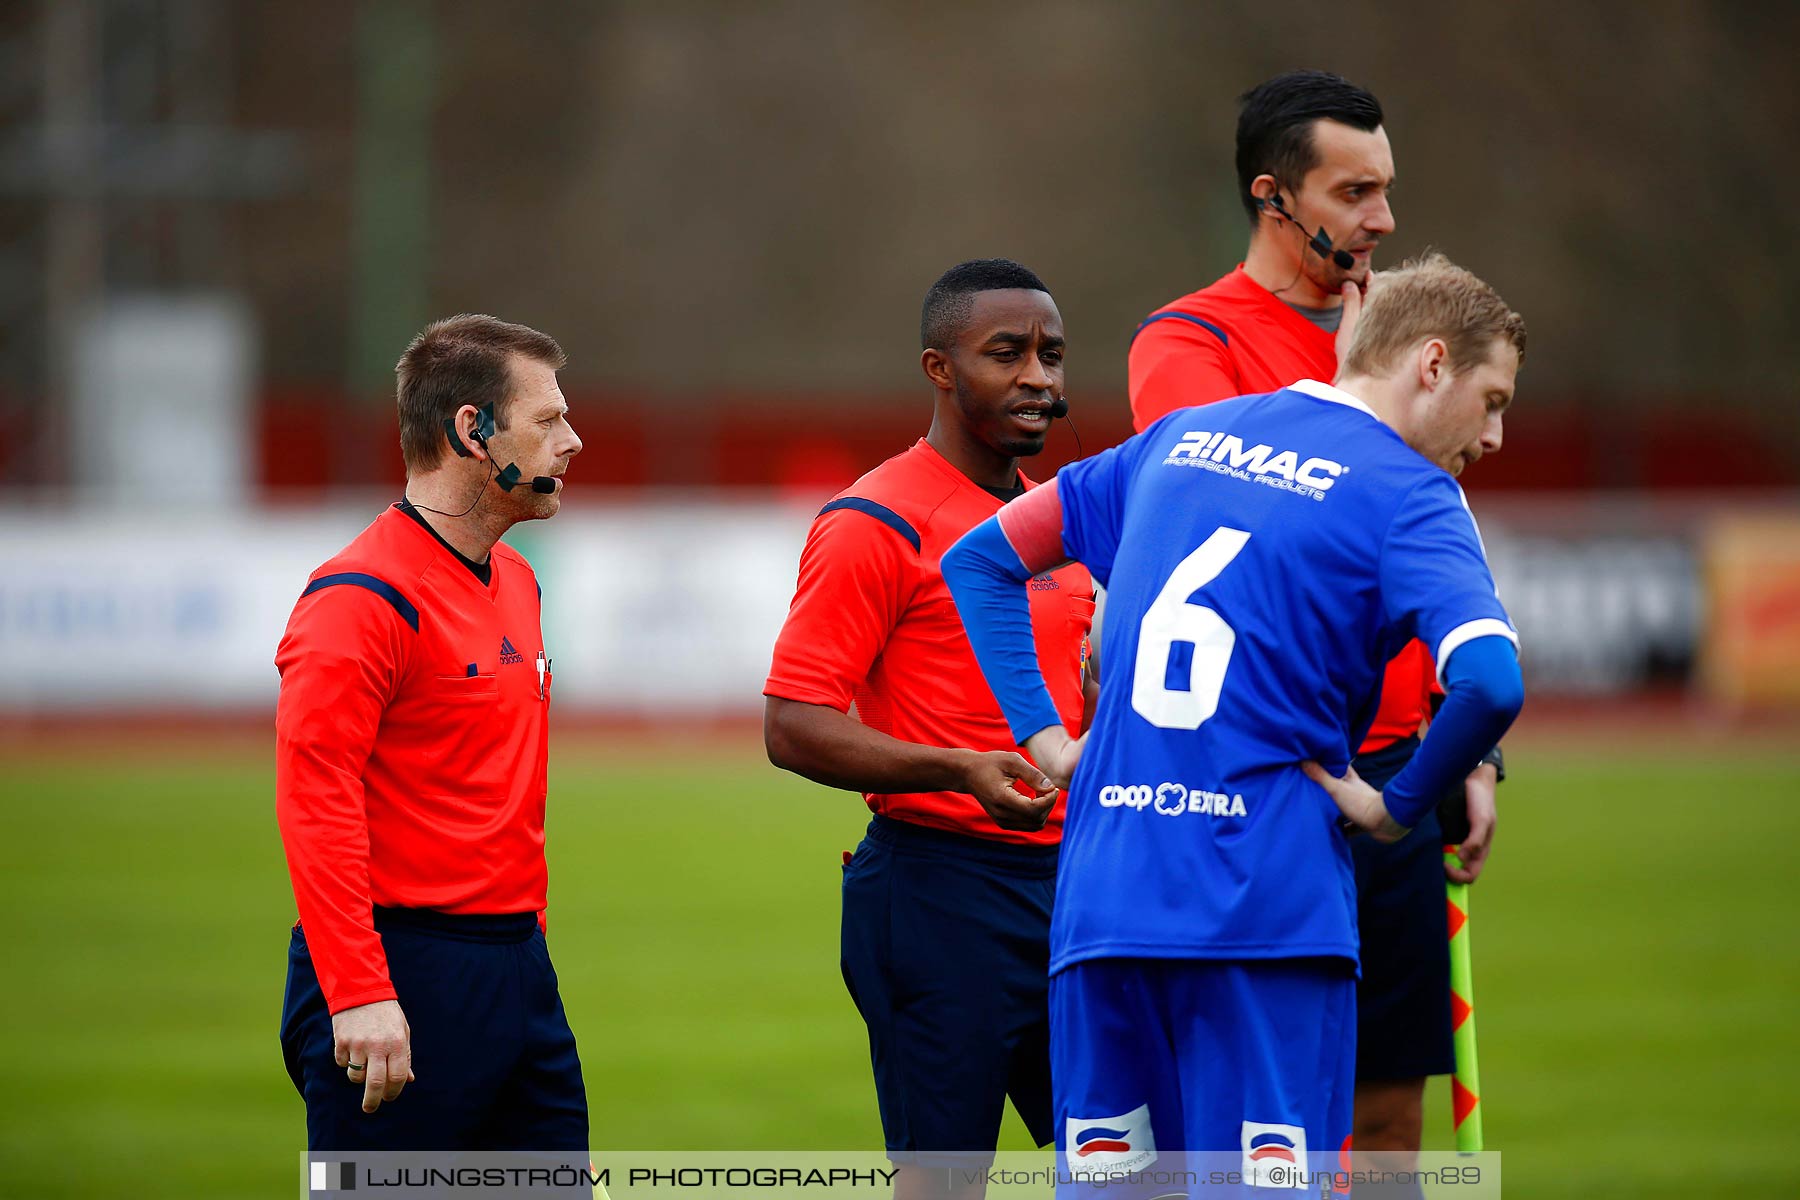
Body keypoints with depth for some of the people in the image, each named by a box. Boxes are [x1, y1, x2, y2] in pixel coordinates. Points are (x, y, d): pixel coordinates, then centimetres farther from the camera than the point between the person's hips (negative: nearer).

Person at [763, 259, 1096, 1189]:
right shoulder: (876, 524, -9)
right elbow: (793, 726, -15)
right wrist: (961, 772, -26)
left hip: (1065, 885, 8)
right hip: (936, 890, -8)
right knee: (938, 1177, -6)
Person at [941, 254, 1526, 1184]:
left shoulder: (1182, 439, 16)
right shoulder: (1408, 496, -4)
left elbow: (979, 557, 23)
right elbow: (1489, 683, -22)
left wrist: (1045, 739, 17)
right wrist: (1401, 807, -6)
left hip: (1099, 900, 6)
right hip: (1270, 912, -5)